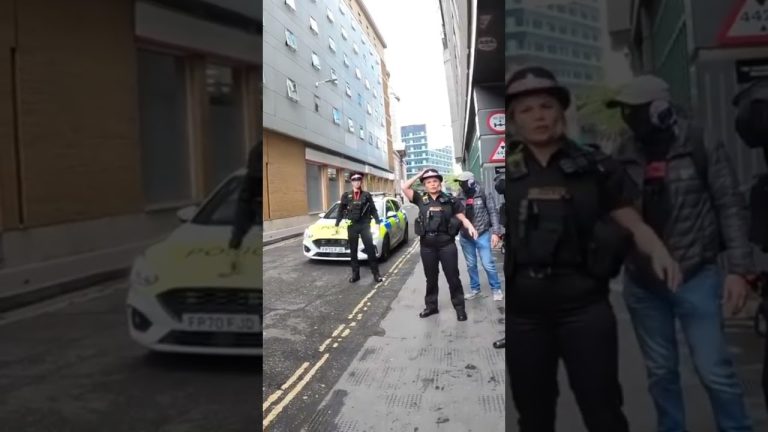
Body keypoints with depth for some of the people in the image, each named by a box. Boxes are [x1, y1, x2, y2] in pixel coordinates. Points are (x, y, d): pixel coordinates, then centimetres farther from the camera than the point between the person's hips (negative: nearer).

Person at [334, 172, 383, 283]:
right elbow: (340, 211, 8)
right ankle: (355, 274, 15)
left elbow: (373, 210, 4)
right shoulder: (346, 195, 5)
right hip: (352, 226, 1)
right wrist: (337, 224, 5)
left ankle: (376, 273, 6)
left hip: (365, 225, -1)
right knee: (353, 251, 6)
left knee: (370, 250, 0)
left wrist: (377, 222, -4)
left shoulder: (367, 195, 3)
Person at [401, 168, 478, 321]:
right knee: (431, 278, 15)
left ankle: (459, 307, 16)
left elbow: (462, 217, -1)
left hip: (447, 244, -2)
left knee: (452, 277, 4)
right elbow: (405, 188, -3)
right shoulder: (421, 199, 4)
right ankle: (431, 306, 29)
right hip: (427, 246, 2)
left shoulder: (450, 200, 0)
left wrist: (470, 227, -21)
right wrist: (419, 175, -1)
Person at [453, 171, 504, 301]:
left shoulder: (484, 194, -8)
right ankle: (474, 289, 28)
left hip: (482, 234, -3)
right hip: (465, 237, 4)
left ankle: (496, 289, 15)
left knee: (488, 264, -2)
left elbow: (493, 212, -6)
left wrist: (496, 232, -11)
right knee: (471, 265, 13)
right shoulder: (459, 197, 1)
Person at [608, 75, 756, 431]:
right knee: (660, 371, 14)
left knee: (714, 369, 0)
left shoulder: (703, 148, -4)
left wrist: (739, 268, -9)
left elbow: (731, 208, -3)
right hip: (642, 283, 3)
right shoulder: (623, 157, 3)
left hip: (696, 277, -3)